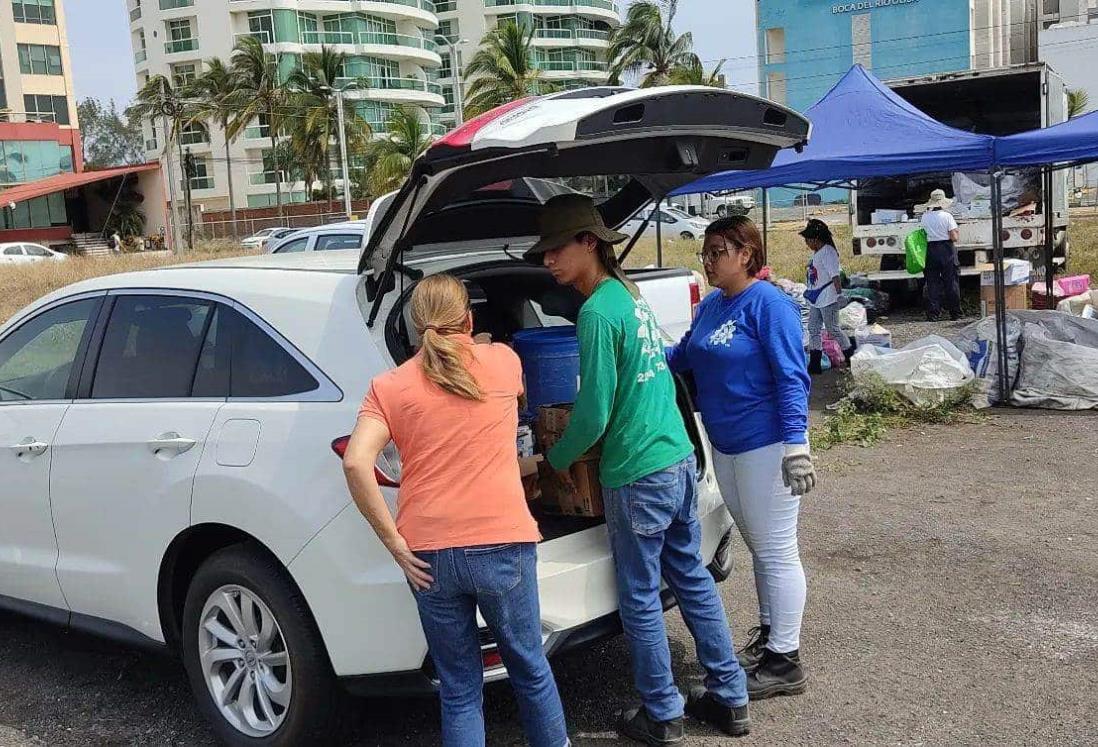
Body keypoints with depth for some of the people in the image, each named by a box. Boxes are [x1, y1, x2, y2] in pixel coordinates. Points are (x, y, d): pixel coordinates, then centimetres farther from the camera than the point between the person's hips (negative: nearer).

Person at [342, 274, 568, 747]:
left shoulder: (390, 386, 2)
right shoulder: (501, 361, 4)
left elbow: (356, 463, -12)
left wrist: (395, 543, -6)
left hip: (430, 556, 0)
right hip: (502, 545, 0)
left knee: (460, 690, 15)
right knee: (529, 667, 21)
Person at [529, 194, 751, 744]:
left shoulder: (597, 313, -17)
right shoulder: (630, 295, 10)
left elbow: (594, 414, -16)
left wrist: (556, 460, 0)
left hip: (637, 476, -9)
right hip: (680, 458, 9)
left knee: (640, 598, 7)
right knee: (692, 577, 18)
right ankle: (730, 699, 29)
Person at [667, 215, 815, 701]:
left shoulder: (769, 304, -15)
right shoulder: (710, 305, 9)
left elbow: (792, 378, -19)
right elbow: (682, 356, 21)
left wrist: (796, 446, -24)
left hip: (766, 446, -8)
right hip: (726, 445, 8)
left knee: (775, 551, 0)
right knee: (757, 546, 19)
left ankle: (784, 662, 9)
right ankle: (768, 634, 34)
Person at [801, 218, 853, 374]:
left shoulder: (828, 252, -17)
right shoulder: (816, 253, 12)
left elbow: (835, 275, -21)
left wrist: (839, 295, -24)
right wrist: (809, 293, 20)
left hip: (828, 299, -10)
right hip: (815, 300, 10)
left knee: (833, 329, 0)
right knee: (813, 330, 8)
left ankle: (850, 355, 17)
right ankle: (814, 364, 12)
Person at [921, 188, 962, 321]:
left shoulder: (924, 217, 1)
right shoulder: (947, 216, -8)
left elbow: (924, 234, 8)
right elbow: (954, 237, -10)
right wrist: (958, 232, 11)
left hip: (930, 249, 2)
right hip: (947, 250, -2)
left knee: (932, 283, 7)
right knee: (951, 282, 6)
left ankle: (932, 314, 5)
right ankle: (955, 314, 10)